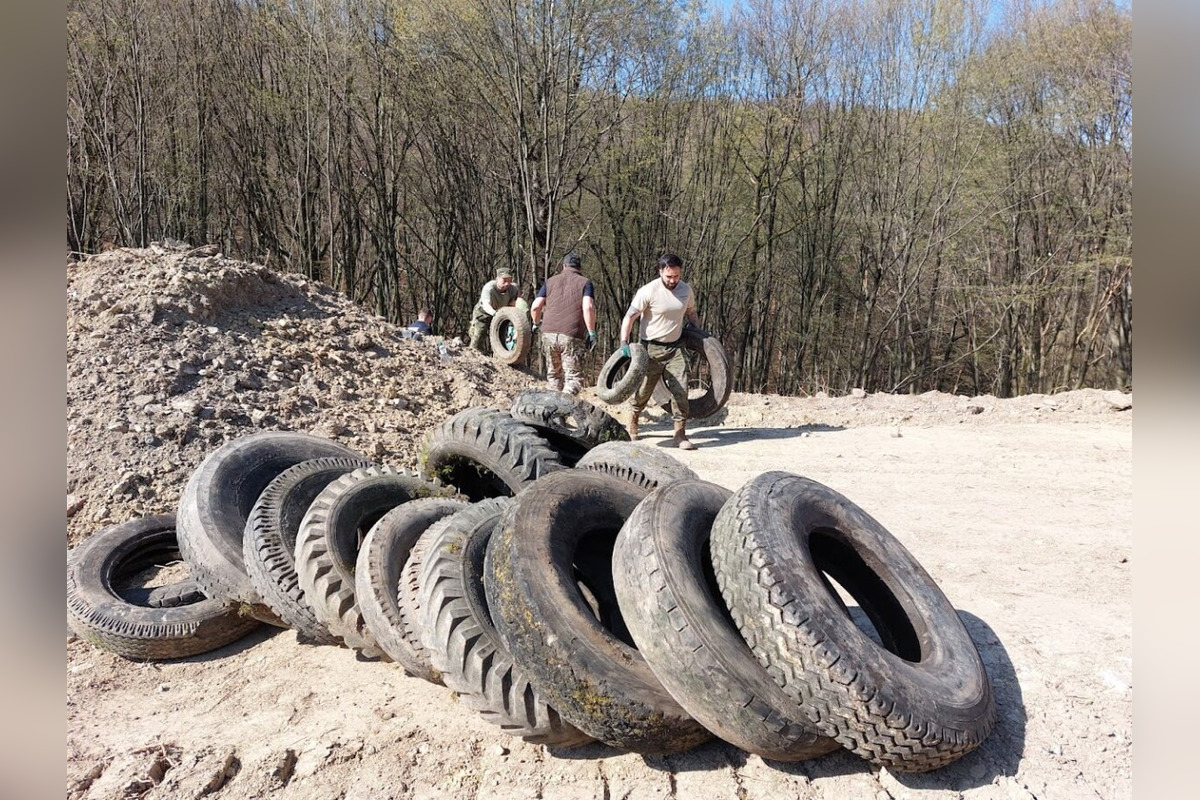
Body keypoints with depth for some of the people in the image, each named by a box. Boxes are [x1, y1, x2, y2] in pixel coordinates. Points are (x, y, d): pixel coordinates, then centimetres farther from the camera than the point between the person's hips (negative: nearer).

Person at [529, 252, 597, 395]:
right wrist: (592, 333, -7)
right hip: (572, 335, -3)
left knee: (554, 373, 18)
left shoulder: (550, 281, 15)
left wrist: (536, 324, 24)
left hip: (549, 333, 3)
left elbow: (535, 307, 6)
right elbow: (588, 307, -11)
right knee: (573, 375, -2)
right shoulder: (585, 282, 6)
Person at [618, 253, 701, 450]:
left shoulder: (686, 290, 3)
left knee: (680, 389, -7)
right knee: (644, 389, 6)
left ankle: (680, 434, -3)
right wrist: (624, 342, -23)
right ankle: (632, 423, 31)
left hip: (675, 347, 4)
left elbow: (691, 313, 22)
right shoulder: (648, 291, -15)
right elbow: (629, 317, -14)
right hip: (652, 348, -3)